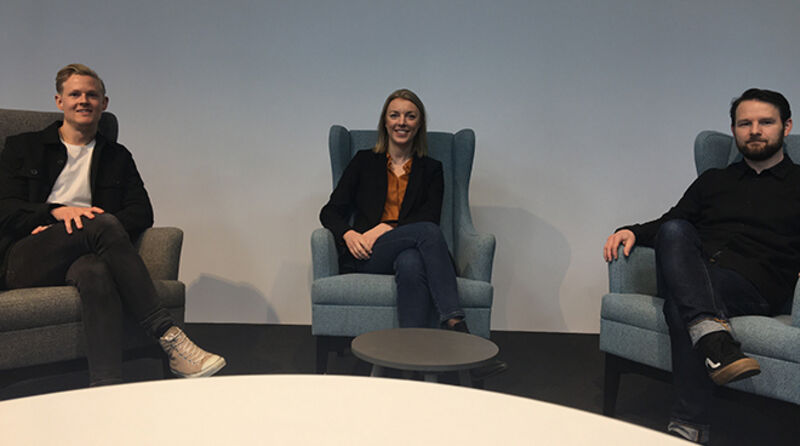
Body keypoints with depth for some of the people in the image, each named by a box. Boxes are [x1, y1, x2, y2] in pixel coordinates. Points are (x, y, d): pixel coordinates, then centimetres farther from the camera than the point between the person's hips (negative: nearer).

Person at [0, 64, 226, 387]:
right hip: (26, 260, -1)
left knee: (96, 272, -39)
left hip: (82, 259, 1)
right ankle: (168, 336, -39)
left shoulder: (117, 157, 22)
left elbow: (142, 214, 7)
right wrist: (57, 211, -15)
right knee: (104, 223, -34)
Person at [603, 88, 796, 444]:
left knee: (679, 300, -35)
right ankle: (713, 335, -49)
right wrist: (633, 232, 2)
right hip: (693, 272, 3)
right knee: (674, 231, -31)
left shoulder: (796, 186, 19)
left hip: (754, 285, -3)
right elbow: (669, 224, 24)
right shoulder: (713, 181, 29)